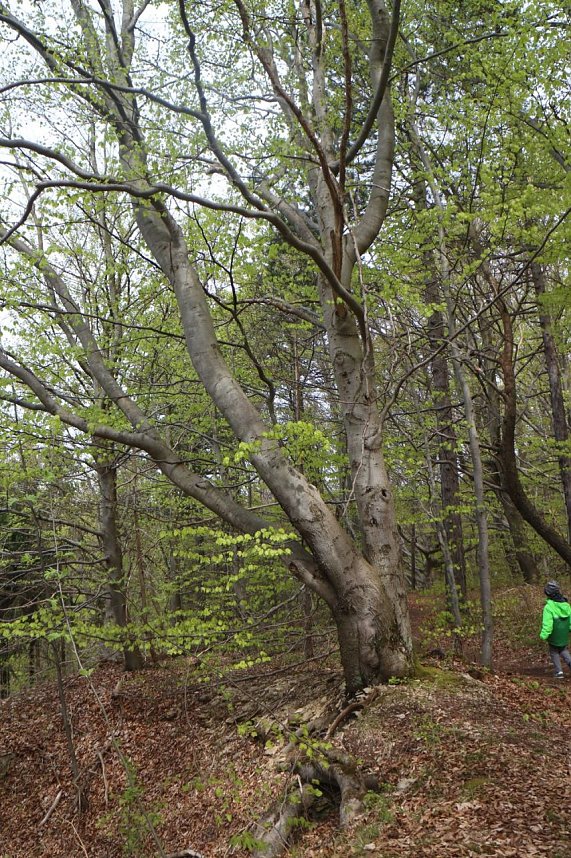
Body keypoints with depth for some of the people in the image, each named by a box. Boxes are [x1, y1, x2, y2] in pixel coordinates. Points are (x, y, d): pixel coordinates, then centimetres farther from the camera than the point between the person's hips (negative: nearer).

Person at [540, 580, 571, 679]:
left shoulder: (549, 607, -24)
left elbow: (547, 624, -25)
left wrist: (544, 635, -15)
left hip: (554, 636, -5)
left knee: (554, 652, 16)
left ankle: (559, 671, 8)